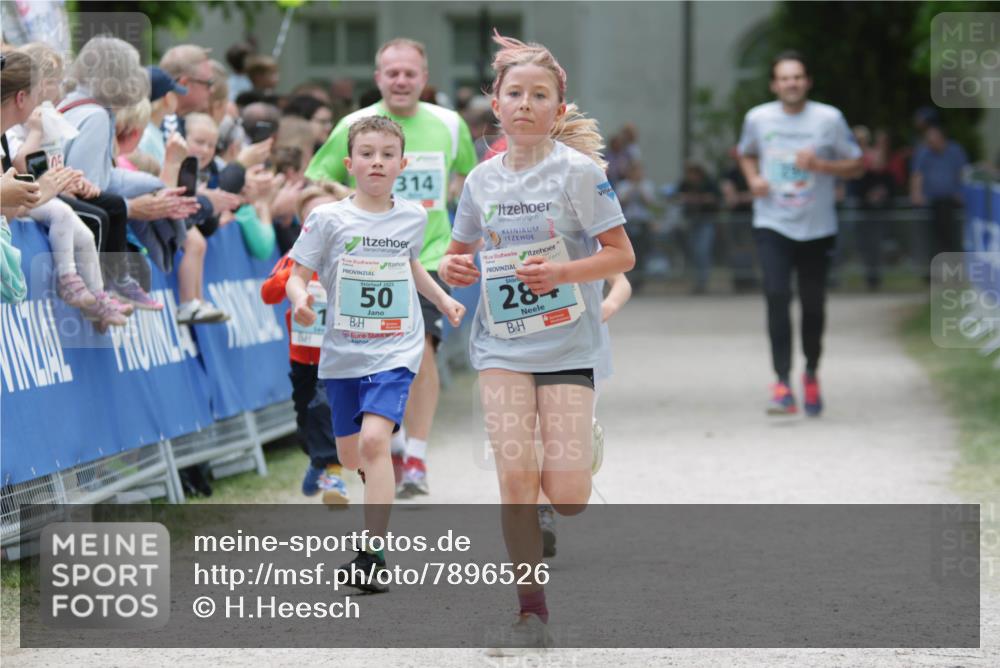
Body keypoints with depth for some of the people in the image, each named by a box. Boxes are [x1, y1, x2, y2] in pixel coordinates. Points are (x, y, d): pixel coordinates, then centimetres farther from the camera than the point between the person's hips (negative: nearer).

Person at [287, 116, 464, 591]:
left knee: (374, 440, -21)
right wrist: (300, 298, -26)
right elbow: (297, 275, -6)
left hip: (395, 350, -1)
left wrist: (443, 301, 17)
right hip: (343, 351, 1)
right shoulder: (329, 219, -6)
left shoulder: (413, 217, 3)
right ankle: (381, 473, 52)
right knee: (350, 456, 13)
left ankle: (372, 555, -21)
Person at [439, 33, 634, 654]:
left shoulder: (579, 171, -7)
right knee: (515, 476, -11)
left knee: (568, 495, -9)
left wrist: (563, 272, -21)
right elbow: (462, 250, 20)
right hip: (502, 342, 3)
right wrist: (452, 266, -3)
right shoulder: (483, 178, 6)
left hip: (568, 342, -3)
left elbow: (622, 254, -6)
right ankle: (532, 612, 0)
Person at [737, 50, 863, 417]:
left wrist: (820, 165, -15)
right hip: (772, 225, 0)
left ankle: (811, 373, 34)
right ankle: (782, 383, -19)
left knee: (813, 304, 8)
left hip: (817, 227, 0)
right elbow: (746, 153, 21)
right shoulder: (758, 118, 1)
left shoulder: (829, 119, -4)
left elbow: (857, 165, 2)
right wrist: (753, 178, -1)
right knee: (777, 295, -18)